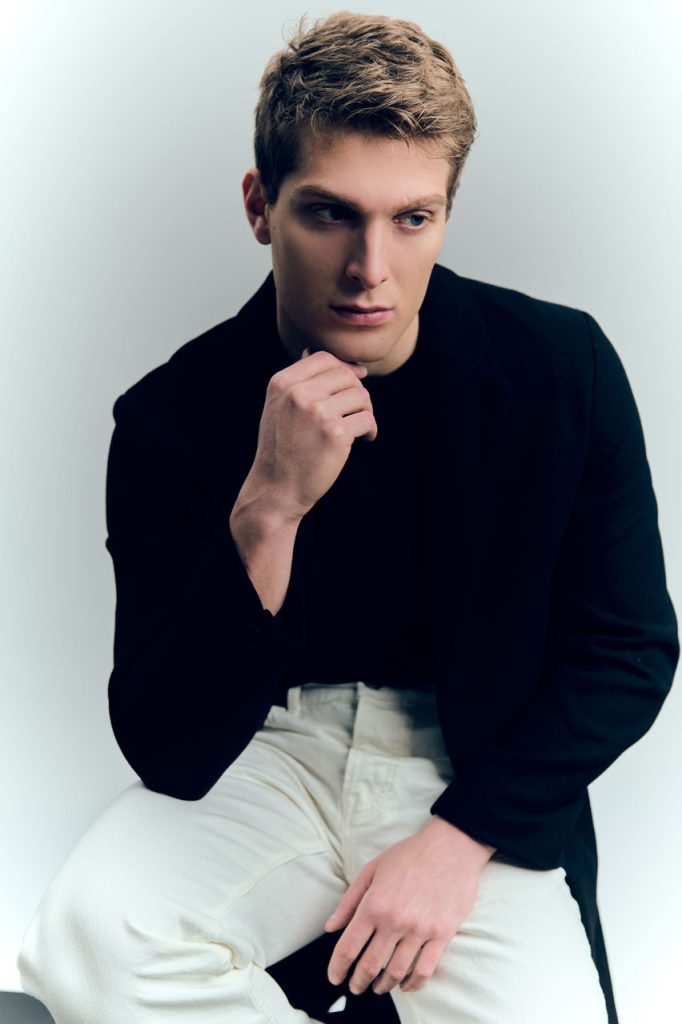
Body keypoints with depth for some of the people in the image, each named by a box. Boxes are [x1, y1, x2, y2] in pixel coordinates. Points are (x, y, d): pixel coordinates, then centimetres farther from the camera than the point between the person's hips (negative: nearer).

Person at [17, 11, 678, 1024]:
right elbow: (167, 750, -16)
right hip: (270, 748, 1)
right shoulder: (173, 417, -12)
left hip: (485, 773, 0)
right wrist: (266, 512, -31)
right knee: (87, 938, -26)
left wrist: (462, 836, -12)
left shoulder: (562, 368, -11)